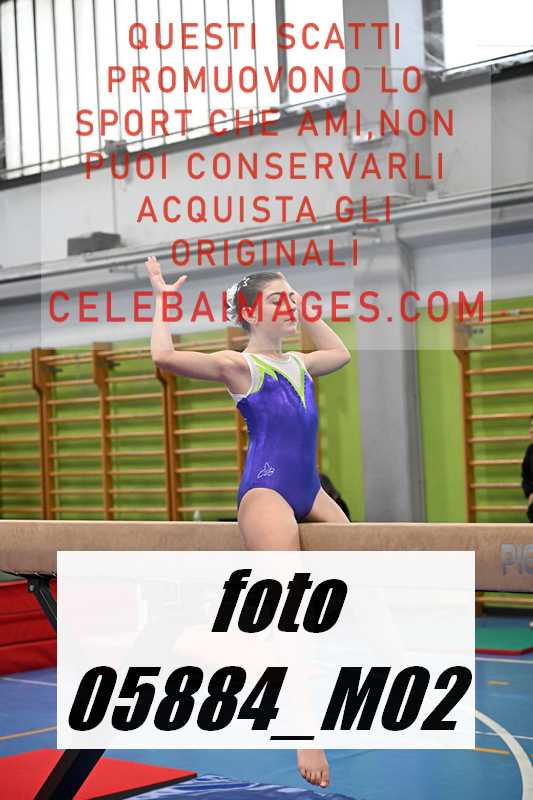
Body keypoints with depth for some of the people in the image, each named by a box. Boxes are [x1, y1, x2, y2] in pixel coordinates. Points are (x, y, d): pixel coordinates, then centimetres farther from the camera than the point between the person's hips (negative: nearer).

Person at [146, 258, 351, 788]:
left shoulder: (297, 364, 18)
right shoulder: (238, 366, -3)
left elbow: (340, 353, 40)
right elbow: (165, 355, -17)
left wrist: (306, 311, 34)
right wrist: (163, 299, -5)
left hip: (309, 493, 8)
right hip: (265, 490, -8)